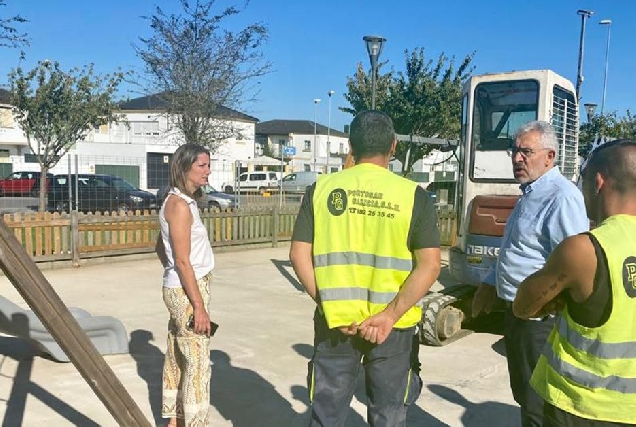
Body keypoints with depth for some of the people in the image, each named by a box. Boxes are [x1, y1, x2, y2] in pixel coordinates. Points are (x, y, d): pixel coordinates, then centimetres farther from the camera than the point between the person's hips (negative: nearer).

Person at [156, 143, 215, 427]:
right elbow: (182, 261, -21)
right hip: (187, 290, -10)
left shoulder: (181, 201, 11)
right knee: (197, 361, -2)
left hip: (179, 288, 10)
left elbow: (160, 247, 20)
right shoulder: (180, 205, -18)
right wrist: (199, 306, -21)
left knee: (177, 357, 16)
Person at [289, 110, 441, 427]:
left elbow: (299, 256, -6)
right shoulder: (412, 194, -5)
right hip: (392, 326, 0)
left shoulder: (322, 188, -2)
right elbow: (429, 265, -11)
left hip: (334, 321, 1)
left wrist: (331, 305, -6)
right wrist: (390, 315, -12)